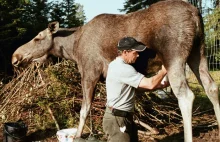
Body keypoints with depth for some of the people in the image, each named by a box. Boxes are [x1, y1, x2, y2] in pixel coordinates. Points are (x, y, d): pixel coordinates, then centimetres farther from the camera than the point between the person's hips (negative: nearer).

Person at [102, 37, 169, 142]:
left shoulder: (116, 65, 11)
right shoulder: (123, 69, -21)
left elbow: (142, 85, 15)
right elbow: (150, 84, -22)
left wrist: (161, 85, 6)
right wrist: (163, 71, -5)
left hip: (125, 117, 10)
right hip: (117, 119, -10)